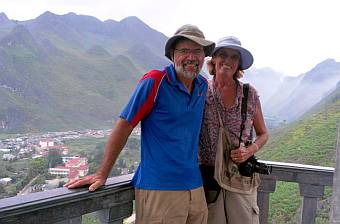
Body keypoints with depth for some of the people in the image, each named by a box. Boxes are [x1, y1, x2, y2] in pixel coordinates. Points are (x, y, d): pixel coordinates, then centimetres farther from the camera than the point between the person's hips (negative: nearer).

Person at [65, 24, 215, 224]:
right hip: (159, 188, -6)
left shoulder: (203, 86, 7)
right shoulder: (154, 82, -11)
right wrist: (102, 174, -11)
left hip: (195, 185, 7)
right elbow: (124, 126, -11)